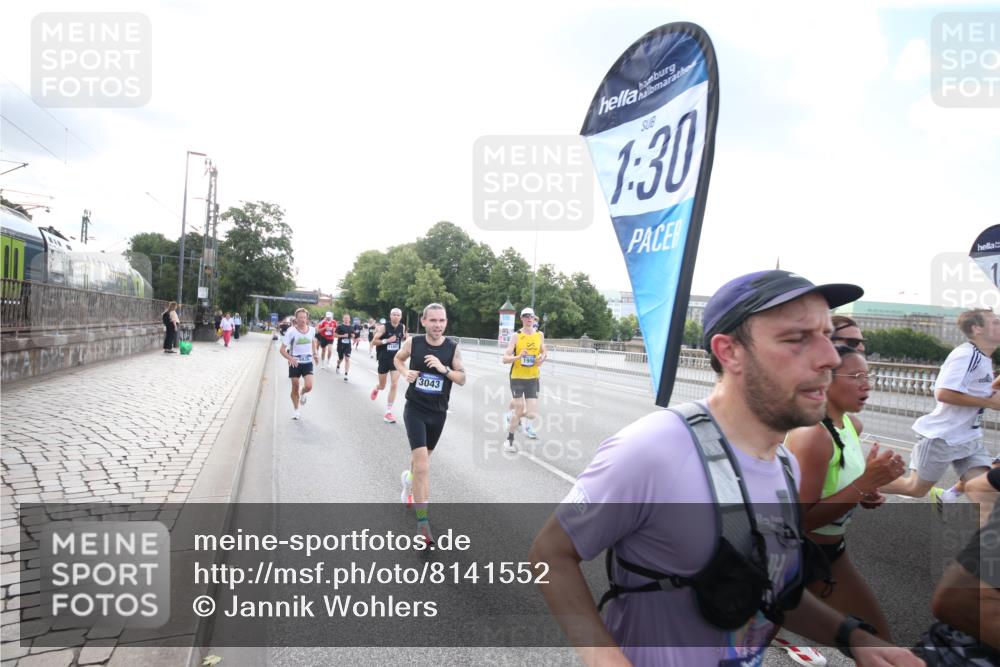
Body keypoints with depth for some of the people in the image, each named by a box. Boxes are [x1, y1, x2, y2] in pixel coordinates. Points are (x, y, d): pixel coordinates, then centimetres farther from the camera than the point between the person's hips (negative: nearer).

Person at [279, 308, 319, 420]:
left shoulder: (312, 330, -2)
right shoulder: (291, 331, -13)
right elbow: (282, 349, -11)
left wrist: (314, 353, 6)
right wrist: (290, 358, -28)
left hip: (308, 362, 2)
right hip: (295, 363, -2)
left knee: (309, 387, -14)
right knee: (295, 388, 6)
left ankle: (303, 393, 24)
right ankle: (295, 409, 28)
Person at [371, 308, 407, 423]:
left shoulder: (402, 327, -1)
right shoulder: (384, 327, -13)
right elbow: (374, 341, -13)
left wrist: (405, 338, -3)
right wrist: (387, 340, -26)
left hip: (396, 359, 2)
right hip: (384, 359, -2)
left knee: (394, 385, -10)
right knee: (382, 386, 12)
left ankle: (388, 413, 0)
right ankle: (376, 388, 53)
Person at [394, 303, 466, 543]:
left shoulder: (453, 347, -8)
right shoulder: (413, 342, -9)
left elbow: (462, 379, -5)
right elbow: (398, 359, 11)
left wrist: (444, 369, -22)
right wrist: (405, 372, -9)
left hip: (438, 413, 3)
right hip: (415, 410, -3)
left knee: (422, 458, 24)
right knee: (423, 465, -14)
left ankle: (409, 478, 60)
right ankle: (422, 520, -4)